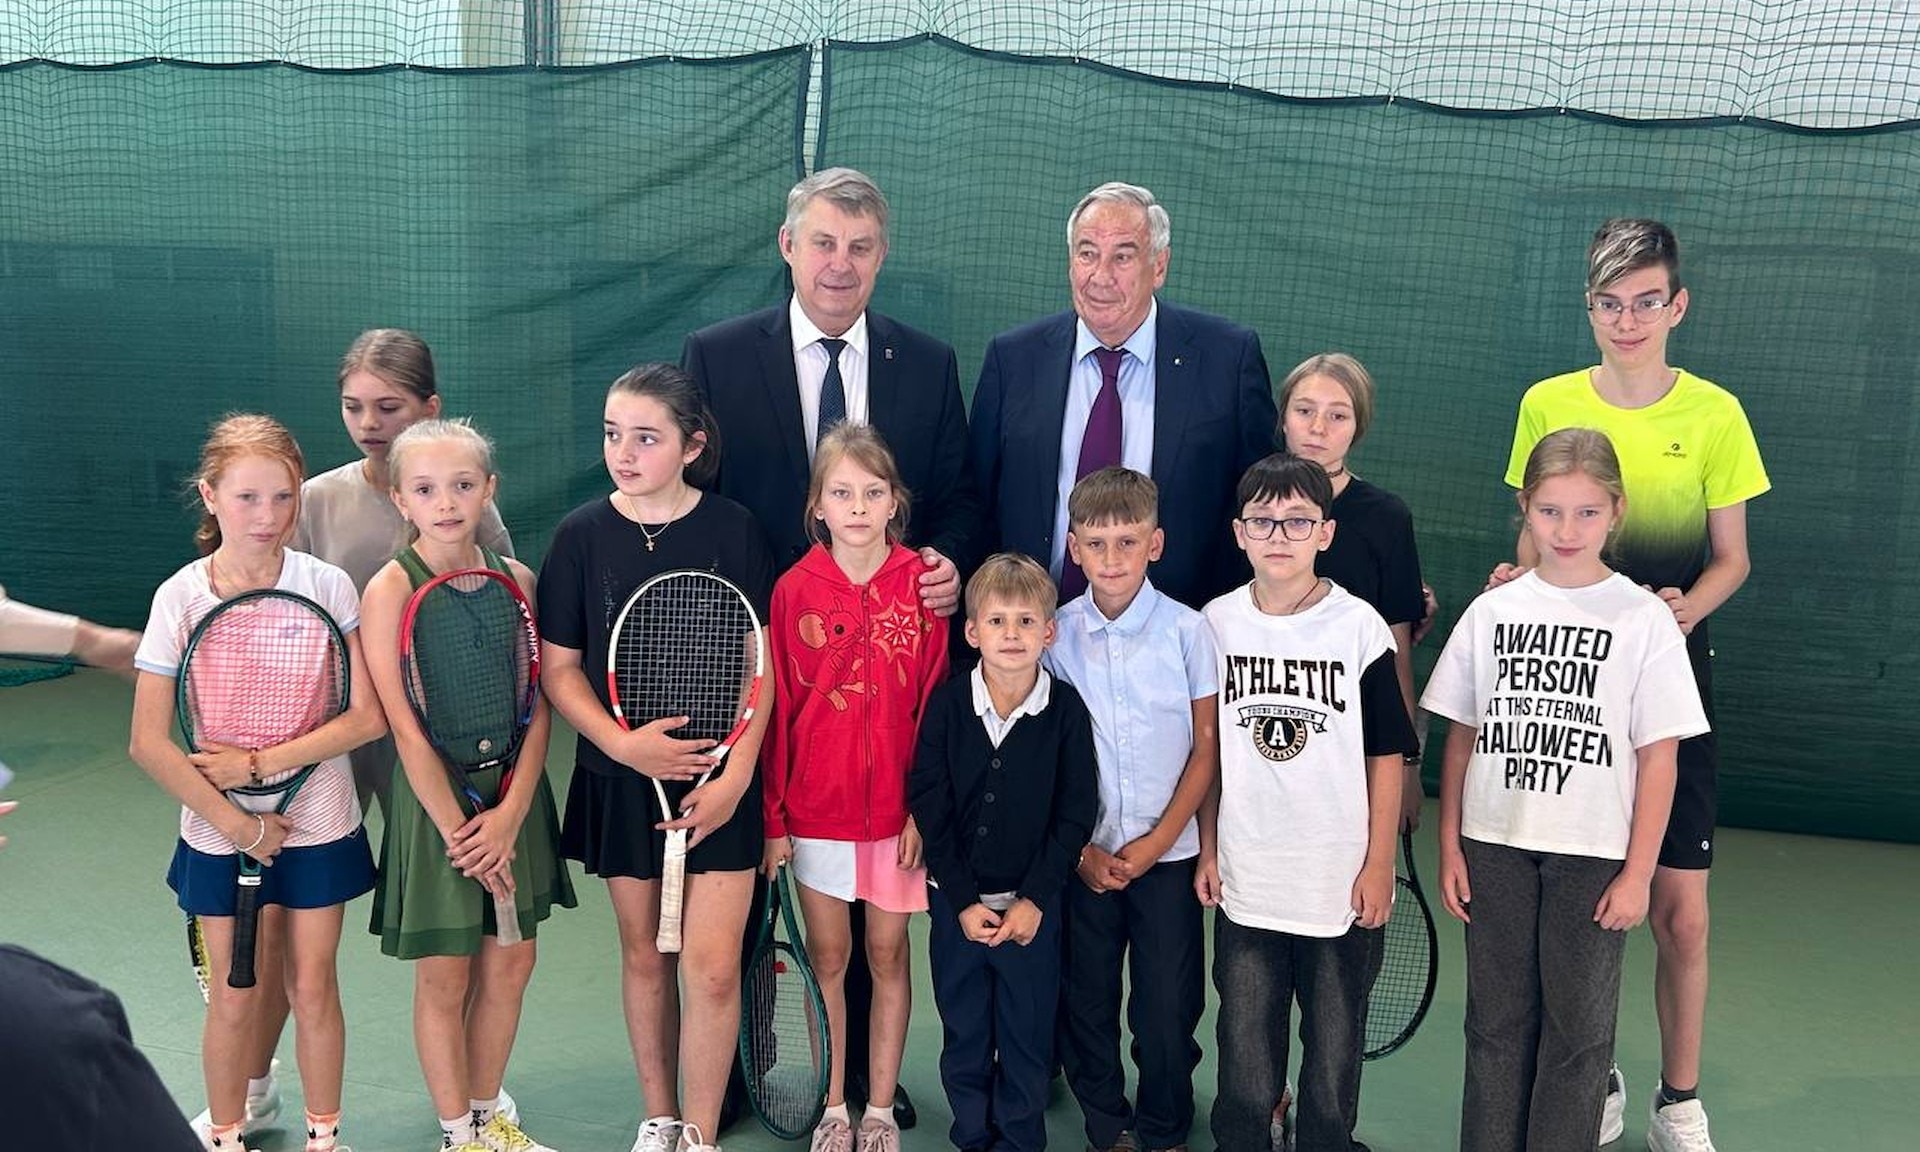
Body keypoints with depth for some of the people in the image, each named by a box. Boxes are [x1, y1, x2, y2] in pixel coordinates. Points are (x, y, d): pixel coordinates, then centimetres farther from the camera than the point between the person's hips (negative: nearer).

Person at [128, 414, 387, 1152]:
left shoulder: (328, 586, -8)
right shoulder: (181, 598, -9)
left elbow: (366, 717, -11)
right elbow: (150, 743, -9)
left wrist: (260, 763, -17)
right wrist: (236, 823, -13)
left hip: (318, 826, 0)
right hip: (222, 834, 0)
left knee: (313, 989, 10)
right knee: (236, 999, 8)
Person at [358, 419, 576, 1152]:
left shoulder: (515, 579, 0)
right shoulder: (391, 589, -12)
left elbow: (538, 706, -2)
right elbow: (408, 730, -14)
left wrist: (510, 813, -11)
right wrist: (456, 829, -14)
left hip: (513, 797, 4)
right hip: (435, 801, -4)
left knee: (509, 965, 14)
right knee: (443, 978, 8)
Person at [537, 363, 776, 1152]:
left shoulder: (732, 529, -6)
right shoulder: (582, 535, -3)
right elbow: (558, 669, 0)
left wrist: (735, 776, -12)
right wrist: (623, 743, -16)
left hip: (716, 777, -1)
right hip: (621, 777, 2)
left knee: (712, 967, -5)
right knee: (645, 955, 14)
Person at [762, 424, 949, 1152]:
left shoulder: (924, 584, -5)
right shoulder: (795, 589, -5)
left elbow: (937, 704, -3)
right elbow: (775, 710, -2)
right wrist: (774, 818, -3)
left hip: (899, 810, 0)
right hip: (816, 807, 0)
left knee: (887, 954, 12)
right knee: (827, 957, 12)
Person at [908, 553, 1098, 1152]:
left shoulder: (1066, 708, -8)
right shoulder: (947, 704, -6)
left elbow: (1075, 814, -6)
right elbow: (928, 807, -5)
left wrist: (1034, 899, -11)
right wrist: (962, 900, -10)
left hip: (1033, 905, -1)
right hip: (956, 901, 1)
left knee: (1028, 1034, 9)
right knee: (963, 1032, 14)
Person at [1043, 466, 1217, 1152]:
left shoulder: (1186, 629, -6)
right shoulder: (1055, 634, -3)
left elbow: (1206, 746, -2)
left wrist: (1158, 840, -9)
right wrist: (1079, 848, -5)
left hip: (1166, 852, -1)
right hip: (1082, 855, 1)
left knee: (1169, 1007, 5)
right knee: (1085, 1003, 10)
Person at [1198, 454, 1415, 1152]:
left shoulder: (1359, 628, -7)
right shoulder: (1217, 624, 0)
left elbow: (1386, 756, -3)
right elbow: (1207, 752, 7)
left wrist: (1378, 864, -4)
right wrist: (1208, 850, 6)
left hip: (1342, 884, -1)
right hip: (1245, 882, 2)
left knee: (1334, 1052, 12)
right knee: (1245, 1054, 11)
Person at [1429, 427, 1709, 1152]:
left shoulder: (1645, 619, -5)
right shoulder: (1490, 612, 2)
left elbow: (1658, 759, -4)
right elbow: (1461, 739, 7)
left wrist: (1638, 873, -6)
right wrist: (1449, 847, 5)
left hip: (1593, 854, -2)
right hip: (1495, 848, 2)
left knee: (1578, 1027, 7)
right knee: (1496, 1022, 12)